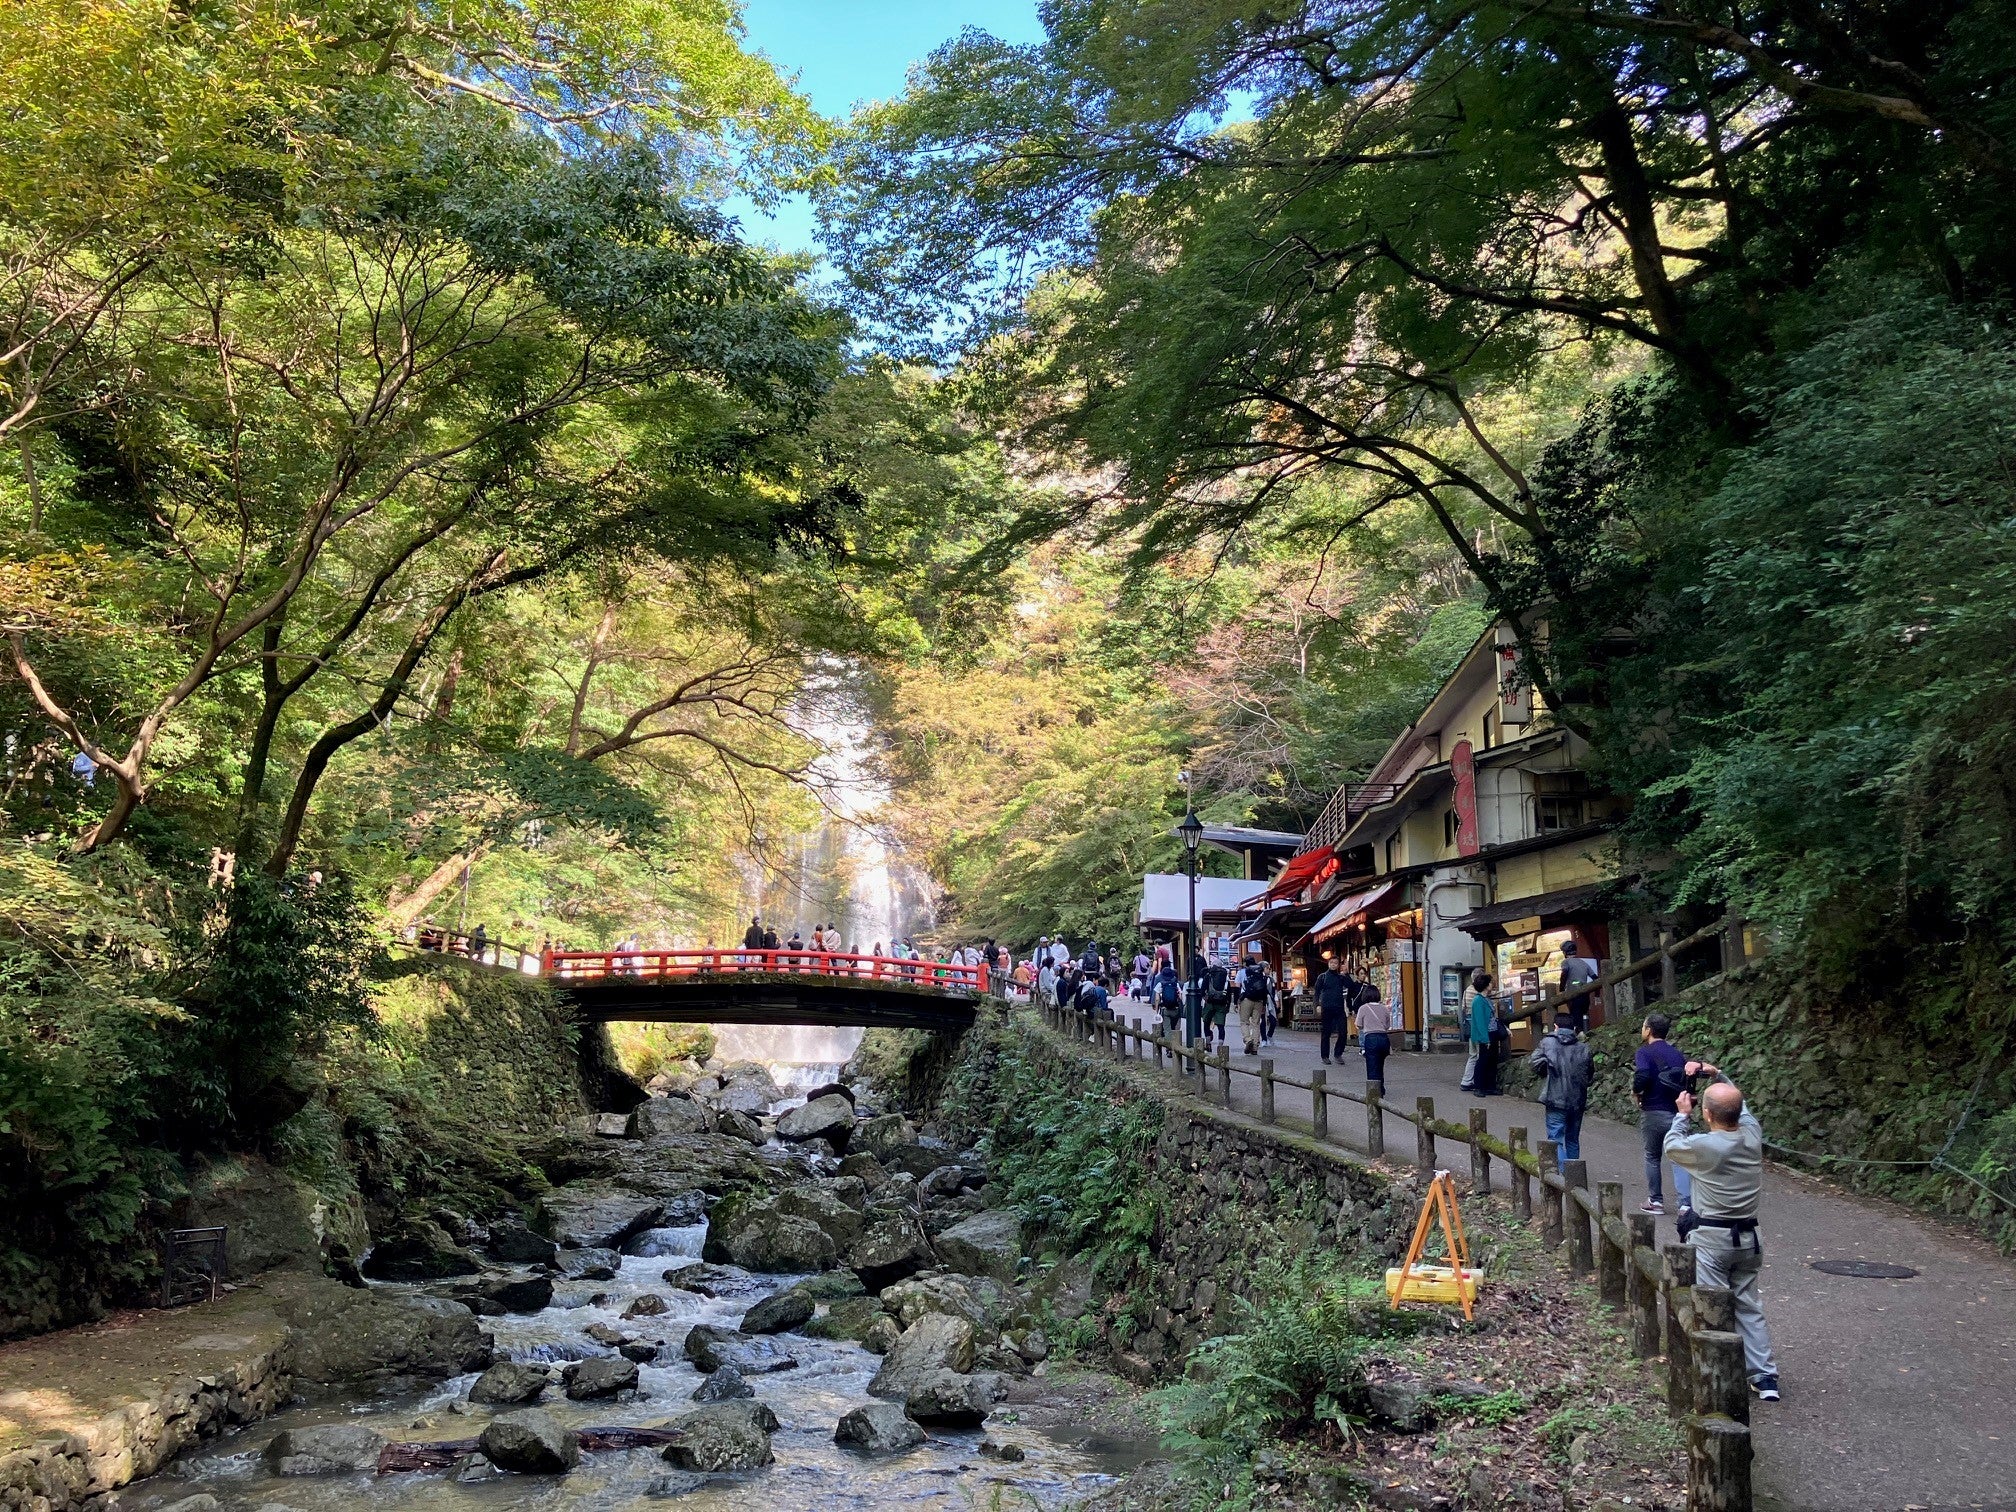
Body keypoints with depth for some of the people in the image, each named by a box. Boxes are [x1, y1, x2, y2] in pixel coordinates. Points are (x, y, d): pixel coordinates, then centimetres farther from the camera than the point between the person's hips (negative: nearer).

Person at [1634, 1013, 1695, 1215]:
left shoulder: (1645, 1052, -8)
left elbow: (1642, 1075, -25)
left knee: (1652, 1157, 13)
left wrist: (1635, 1091, -7)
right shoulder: (1678, 1054, 10)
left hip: (1653, 1113, -4)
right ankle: (1686, 1202, -9)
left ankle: (1656, 1200, 20)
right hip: (1677, 1113, 4)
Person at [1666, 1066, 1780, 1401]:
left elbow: (1671, 1146, 4)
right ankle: (1765, 1377, 16)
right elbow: (1740, 1105, 18)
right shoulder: (1753, 1134, -5)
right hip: (1748, 1238, 6)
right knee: (1749, 1306, 15)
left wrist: (1682, 1114, 15)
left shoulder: (1703, 1145, -19)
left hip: (1711, 1238, -6)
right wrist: (1718, 1076, 16)